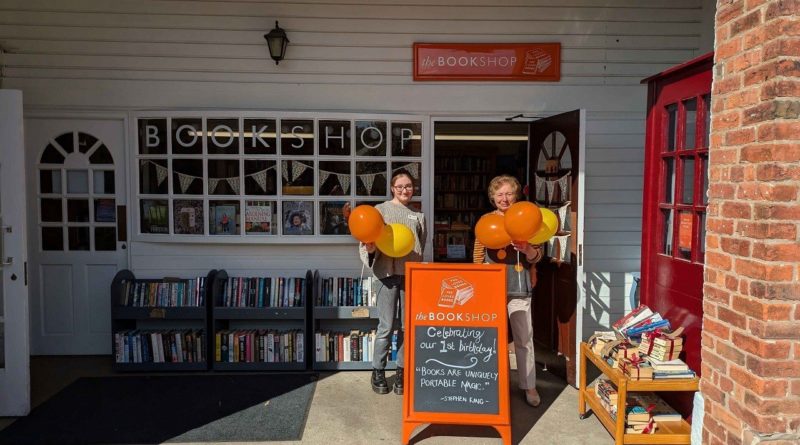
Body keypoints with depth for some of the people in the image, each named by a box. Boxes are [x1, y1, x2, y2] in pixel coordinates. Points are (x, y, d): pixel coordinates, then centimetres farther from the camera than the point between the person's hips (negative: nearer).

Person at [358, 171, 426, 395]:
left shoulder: (418, 216, 14)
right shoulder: (380, 210, 3)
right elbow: (369, 242, -1)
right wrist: (370, 249, -22)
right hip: (388, 273, -3)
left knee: (408, 326, 7)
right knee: (386, 326, -2)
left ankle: (402, 371, 19)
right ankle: (378, 371, 13)